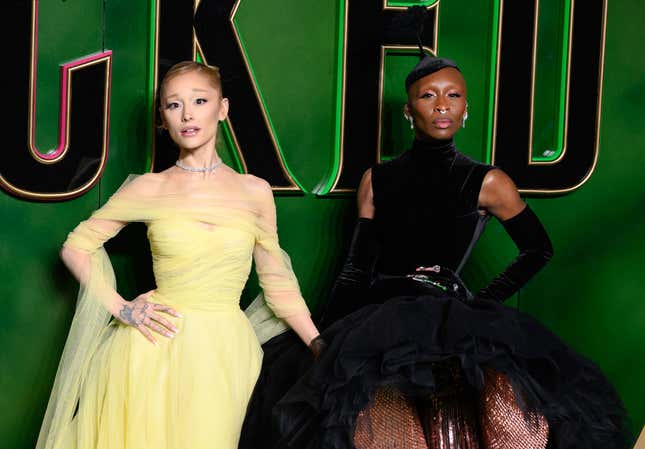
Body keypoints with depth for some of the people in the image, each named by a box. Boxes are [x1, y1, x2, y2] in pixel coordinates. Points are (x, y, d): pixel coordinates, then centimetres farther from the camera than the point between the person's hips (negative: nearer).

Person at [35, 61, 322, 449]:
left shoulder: (255, 192, 3)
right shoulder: (149, 189, 0)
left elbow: (278, 282, 9)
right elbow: (76, 247, 8)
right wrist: (120, 308, -4)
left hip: (225, 354, 1)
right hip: (155, 347, -1)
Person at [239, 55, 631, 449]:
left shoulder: (488, 183, 3)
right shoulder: (376, 180, 10)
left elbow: (539, 249, 15)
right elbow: (356, 268, 7)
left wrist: (486, 301, 5)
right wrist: (324, 339, -3)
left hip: (452, 325, -2)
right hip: (379, 321, 2)